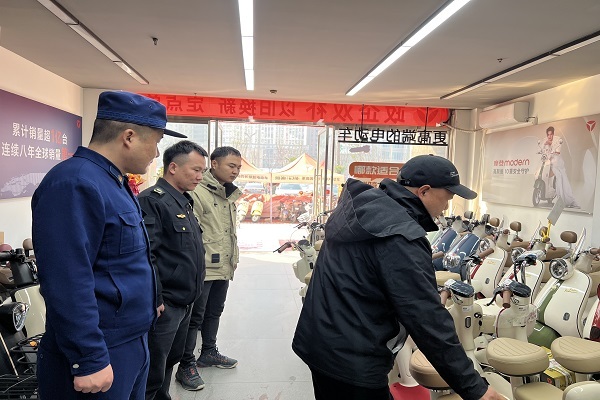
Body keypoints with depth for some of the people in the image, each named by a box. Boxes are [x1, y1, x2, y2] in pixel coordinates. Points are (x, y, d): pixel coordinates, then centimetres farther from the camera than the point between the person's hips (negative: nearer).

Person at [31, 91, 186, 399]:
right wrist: (89, 361, -23)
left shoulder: (114, 182, 10)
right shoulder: (74, 184, -22)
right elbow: (67, 285, -26)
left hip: (133, 343, 9)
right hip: (102, 355, -9)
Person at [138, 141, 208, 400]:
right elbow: (144, 256, -25)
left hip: (184, 302, 10)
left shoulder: (183, 201, 12)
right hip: (163, 306, -9)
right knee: (152, 374, 3)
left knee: (170, 362, 23)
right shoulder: (152, 201, -18)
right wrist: (154, 301, -24)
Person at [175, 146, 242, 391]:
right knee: (195, 317, 2)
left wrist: (233, 258, 19)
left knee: (214, 313, 21)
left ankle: (208, 353, 38)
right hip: (203, 269, -9)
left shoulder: (229, 195, 13)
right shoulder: (198, 193, -16)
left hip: (223, 269, 9)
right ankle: (186, 366, 14)